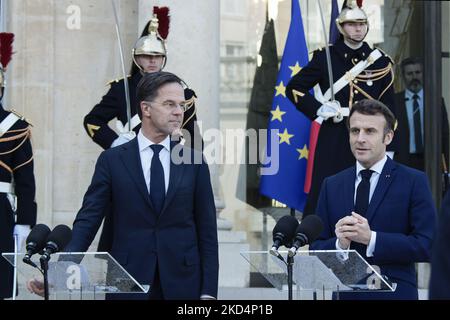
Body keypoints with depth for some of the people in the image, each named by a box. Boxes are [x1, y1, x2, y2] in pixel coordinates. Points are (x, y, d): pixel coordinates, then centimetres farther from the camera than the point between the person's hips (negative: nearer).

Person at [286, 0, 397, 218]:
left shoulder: (380, 62, 9)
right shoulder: (325, 57, 4)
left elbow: (388, 109, 9)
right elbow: (294, 88, 9)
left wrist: (389, 147, 3)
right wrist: (318, 109, -5)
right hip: (333, 140, -1)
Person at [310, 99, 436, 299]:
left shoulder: (414, 182, -1)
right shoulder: (331, 185, 11)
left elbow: (426, 245, -9)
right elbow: (316, 249, 9)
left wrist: (372, 238, -17)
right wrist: (340, 243, -12)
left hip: (393, 292, -3)